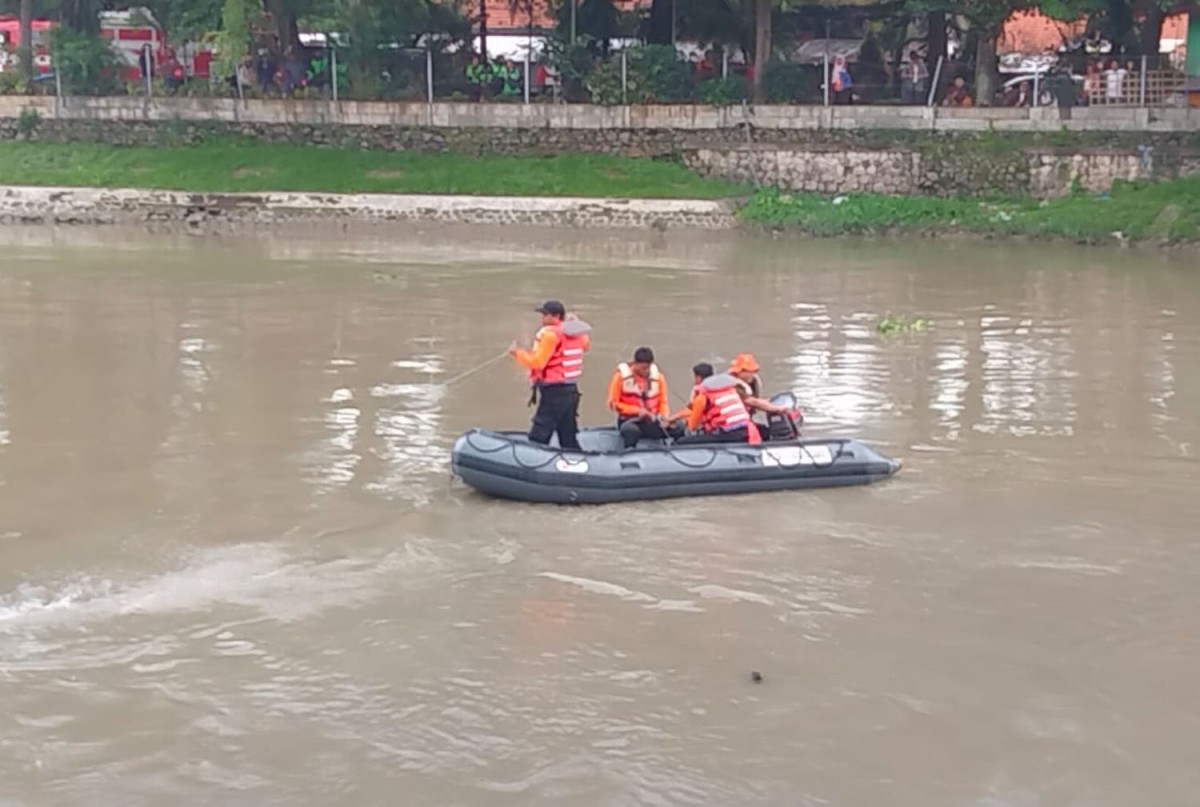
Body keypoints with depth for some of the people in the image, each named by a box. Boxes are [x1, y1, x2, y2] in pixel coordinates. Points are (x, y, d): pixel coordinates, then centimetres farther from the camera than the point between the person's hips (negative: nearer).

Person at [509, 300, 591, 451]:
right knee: (569, 438, 15)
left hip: (554, 392, -9)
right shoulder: (575, 333, 8)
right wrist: (576, 322, 31)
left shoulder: (549, 334, -16)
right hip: (571, 389, 9)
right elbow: (586, 345, 30)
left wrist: (517, 353, -6)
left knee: (538, 437, -7)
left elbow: (537, 362, -20)